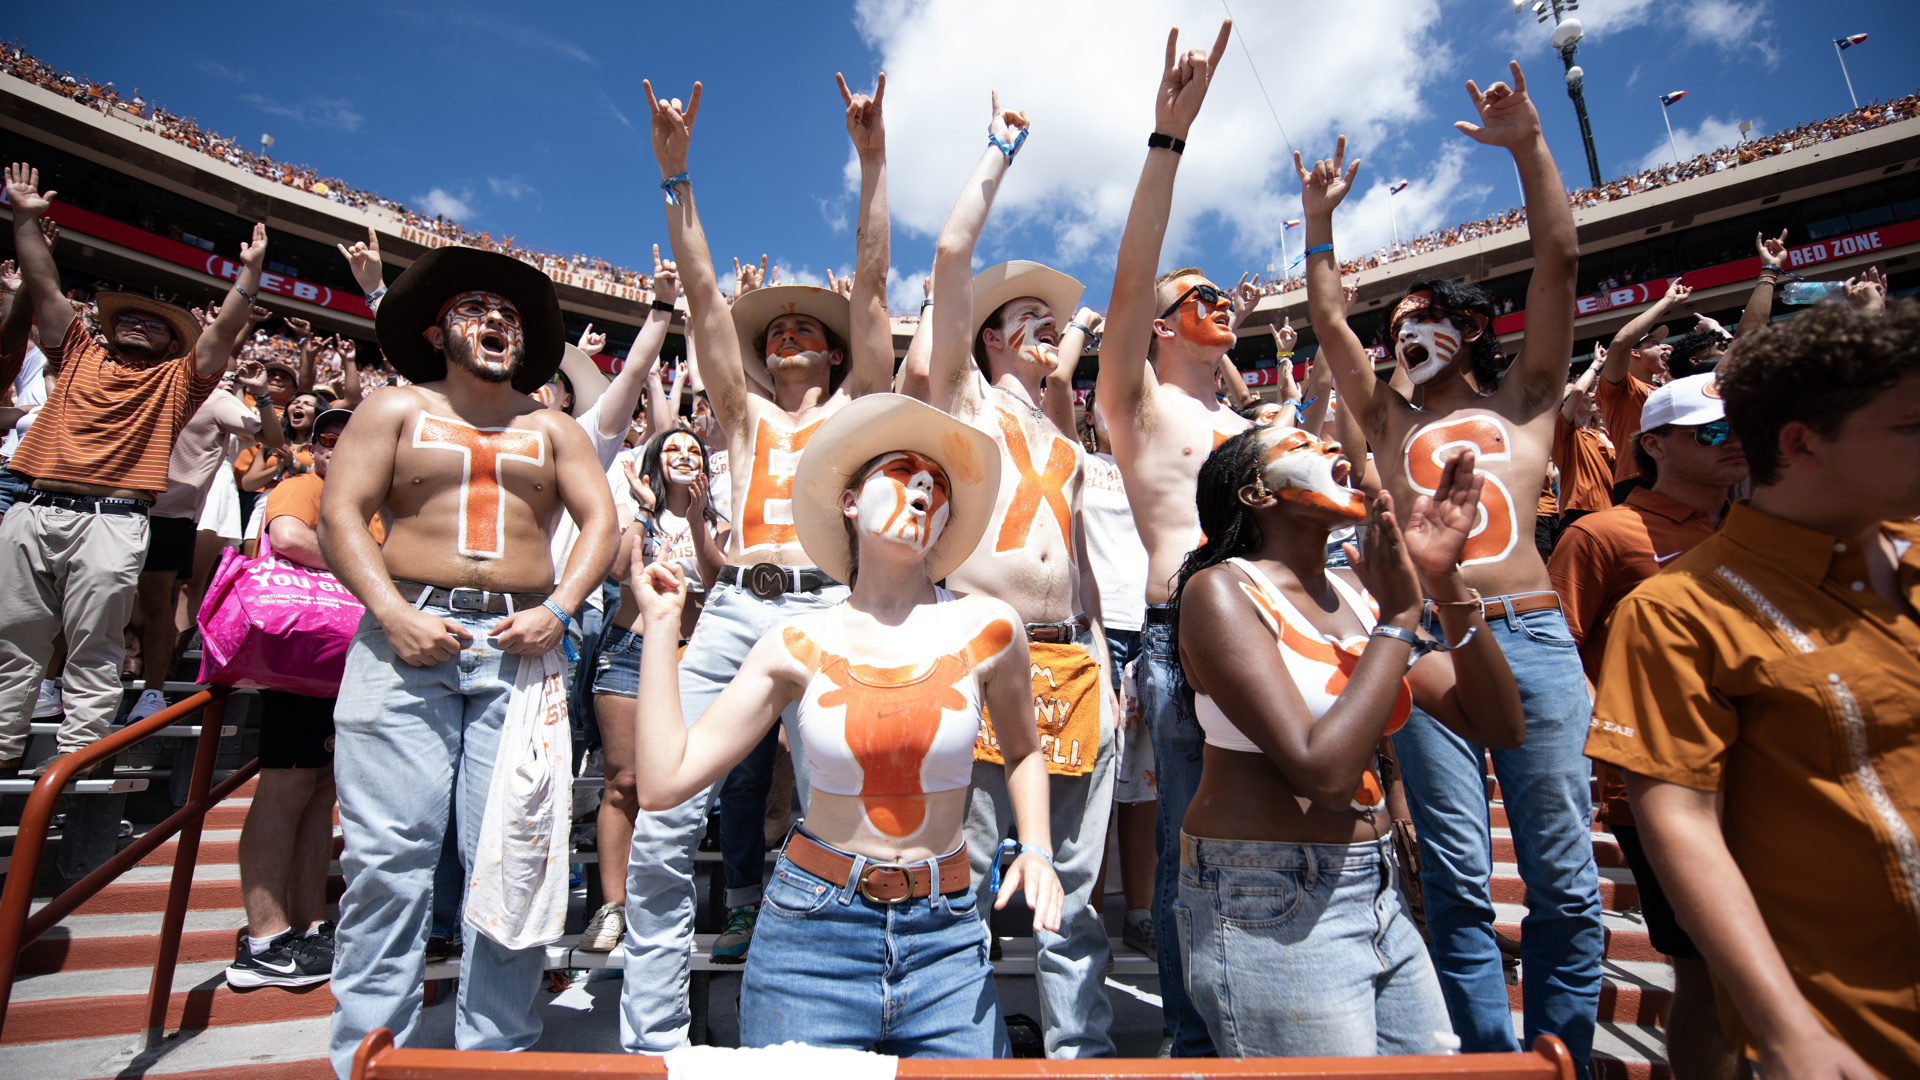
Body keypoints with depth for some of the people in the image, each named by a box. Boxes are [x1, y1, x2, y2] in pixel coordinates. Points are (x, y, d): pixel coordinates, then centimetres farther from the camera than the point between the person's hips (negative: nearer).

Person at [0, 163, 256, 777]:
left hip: (111, 519, -4)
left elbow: (225, 329, 2)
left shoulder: (177, 377, 11)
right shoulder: (80, 356, 20)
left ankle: (75, 754, 3)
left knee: (93, 650, -1)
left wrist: (249, 271, -4)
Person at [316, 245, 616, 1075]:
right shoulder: (394, 409, 13)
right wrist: (393, 613, -10)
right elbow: (340, 514, 3)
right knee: (388, 854, -2)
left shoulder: (551, 428, 16)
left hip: (521, 645, 1)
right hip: (408, 639, -1)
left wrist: (558, 609, -6)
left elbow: (601, 520, 8)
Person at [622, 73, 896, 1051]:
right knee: (662, 827, -6)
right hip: (734, 608, 2)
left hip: (830, 611, -2)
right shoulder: (743, 414, 22)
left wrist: (872, 158, 8)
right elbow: (702, 295, 15)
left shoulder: (855, 407, 18)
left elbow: (871, 282, 11)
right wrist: (674, 175, 10)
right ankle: (650, 1042, 9)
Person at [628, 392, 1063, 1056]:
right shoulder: (798, 645, -5)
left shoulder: (987, 630, -7)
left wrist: (1035, 850, -3)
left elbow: (1021, 750, 12)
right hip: (813, 929, 0)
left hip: (945, 938, 1)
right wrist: (661, 623, -5)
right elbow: (664, 782, -8)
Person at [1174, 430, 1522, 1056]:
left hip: (1379, 890, 7)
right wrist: (1399, 618, -16)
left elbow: (1499, 727, 2)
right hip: (1270, 910, -7)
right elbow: (1323, 772, -24)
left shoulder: (1357, 591, 5)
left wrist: (1445, 585, -9)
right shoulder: (1220, 590, -15)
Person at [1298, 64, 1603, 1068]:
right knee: (1457, 880, 2)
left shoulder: (1523, 400, 17)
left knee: (1565, 881, 4)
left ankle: (1561, 1052, 20)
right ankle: (1493, 1055, 13)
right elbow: (1329, 322, 15)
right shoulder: (1391, 421, 19)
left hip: (1532, 634, 0)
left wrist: (1527, 145, 8)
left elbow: (1559, 262, 10)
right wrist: (1320, 219, 16)